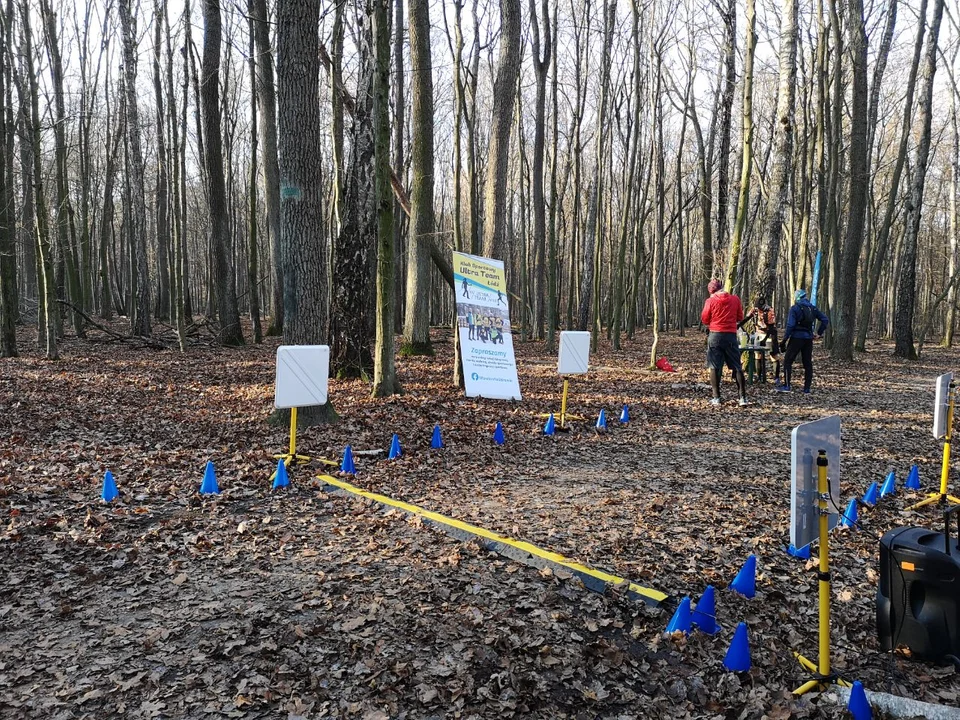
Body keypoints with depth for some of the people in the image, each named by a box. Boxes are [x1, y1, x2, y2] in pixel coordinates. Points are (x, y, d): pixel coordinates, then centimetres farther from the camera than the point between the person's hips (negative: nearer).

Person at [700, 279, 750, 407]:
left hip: (715, 335, -1)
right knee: (737, 367, 6)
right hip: (731, 335, 2)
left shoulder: (710, 301, -5)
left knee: (714, 367, 5)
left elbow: (704, 320, 0)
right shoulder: (735, 299, 1)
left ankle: (716, 398, 3)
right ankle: (743, 398, 2)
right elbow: (740, 318, 9)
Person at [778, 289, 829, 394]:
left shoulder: (795, 308, -7)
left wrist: (784, 339, -11)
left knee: (787, 361, 1)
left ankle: (786, 386, -4)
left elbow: (790, 325, -15)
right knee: (808, 363, 10)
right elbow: (825, 320, 11)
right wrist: (819, 333, 13)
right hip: (809, 338, 6)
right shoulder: (812, 308, 11)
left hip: (797, 338, -6)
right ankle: (807, 388, 11)